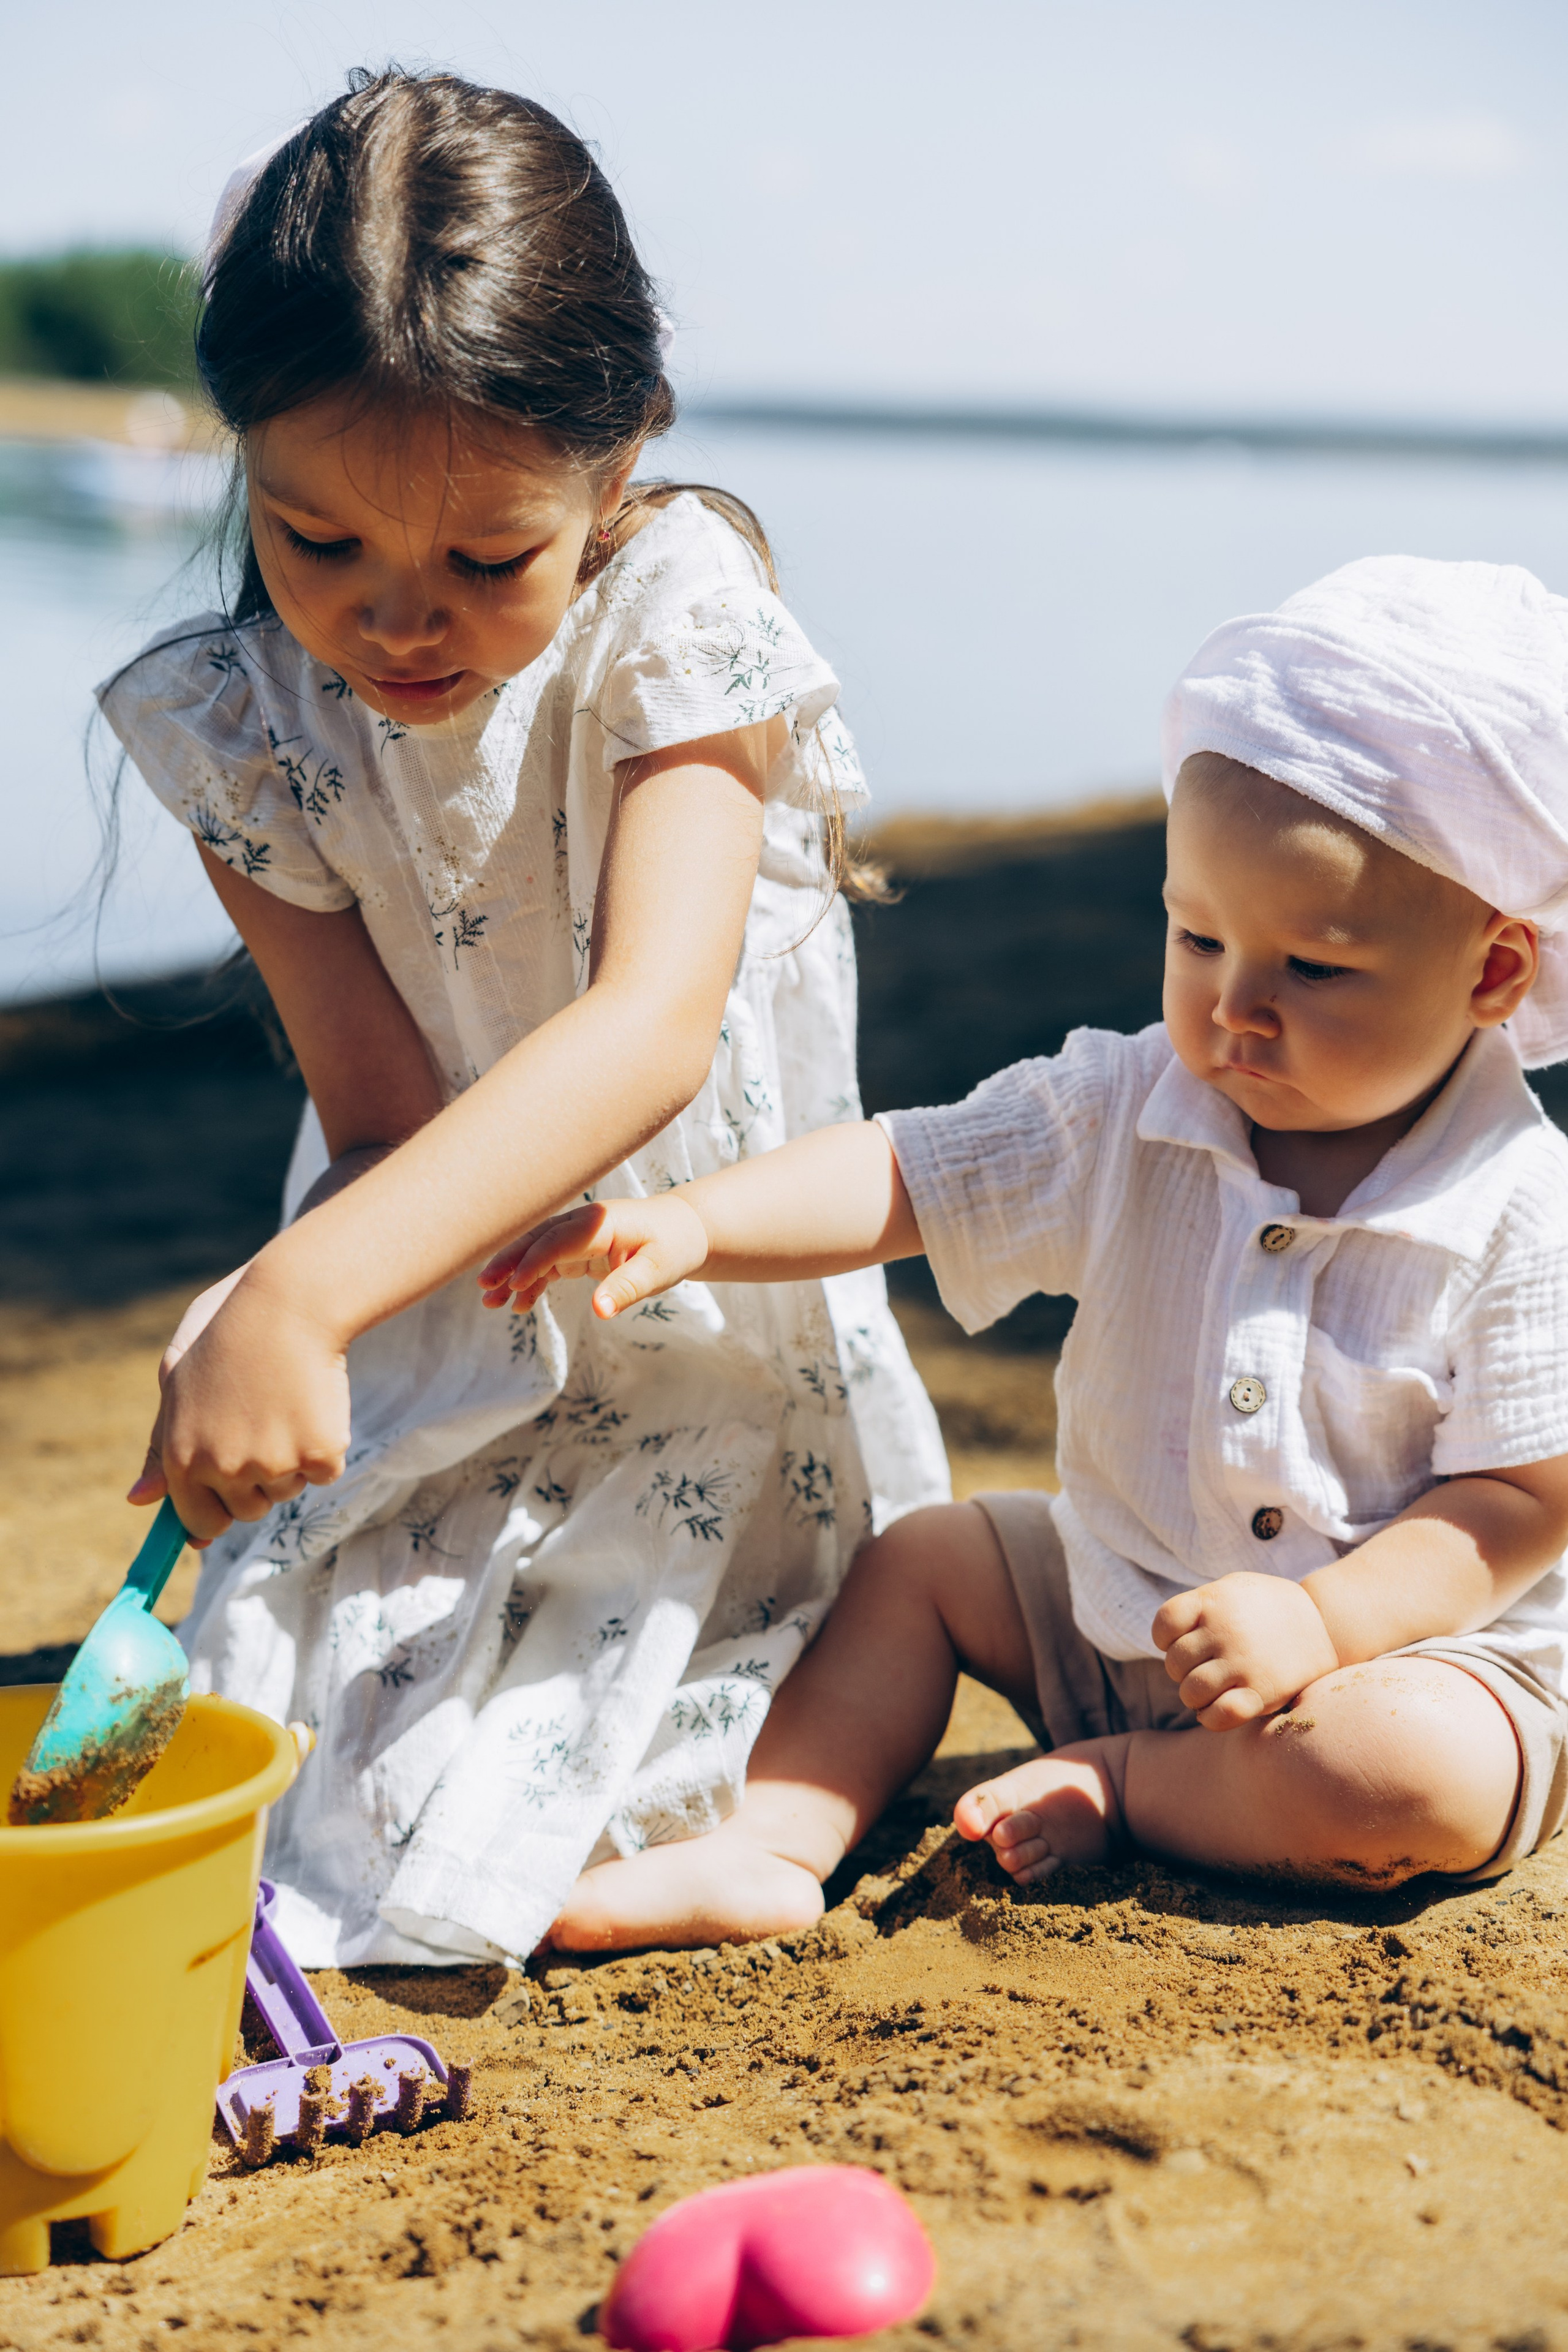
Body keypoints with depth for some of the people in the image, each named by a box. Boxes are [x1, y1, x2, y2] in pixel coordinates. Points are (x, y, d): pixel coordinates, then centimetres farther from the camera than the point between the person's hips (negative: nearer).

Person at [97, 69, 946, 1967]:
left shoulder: (674, 615, -21)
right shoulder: (238, 720, -11)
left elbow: (653, 1031, -37)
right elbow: (382, 1113, -13)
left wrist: (305, 1298, -50)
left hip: (709, 1304, -2)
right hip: (449, 1296, 3)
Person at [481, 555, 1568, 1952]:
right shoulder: (1123, 1115, -8)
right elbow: (898, 1179, -12)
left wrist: (1321, 1622, -30)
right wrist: (685, 1229, -28)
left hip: (1423, 1640, -5)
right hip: (1117, 1600, 5)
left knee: (1416, 1781, -33)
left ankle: (1118, 1787, -10)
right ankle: (773, 1849, -9)